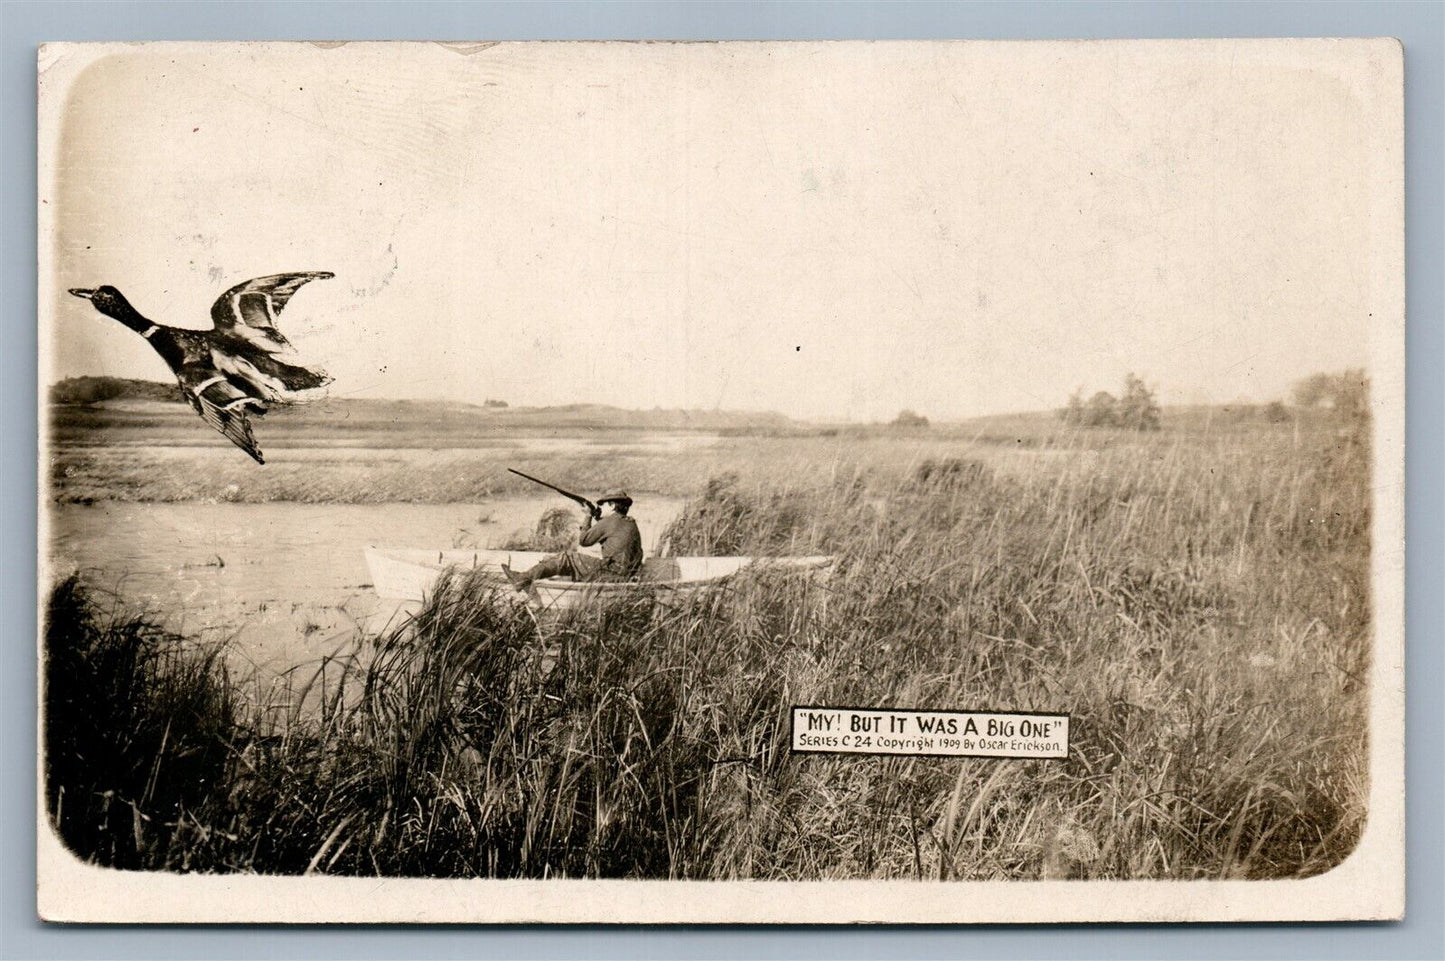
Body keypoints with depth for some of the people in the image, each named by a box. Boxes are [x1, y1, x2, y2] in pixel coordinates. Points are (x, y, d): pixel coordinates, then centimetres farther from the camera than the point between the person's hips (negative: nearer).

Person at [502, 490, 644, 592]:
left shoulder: (609, 522, -5)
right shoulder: (631, 525, 18)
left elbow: (584, 540, 3)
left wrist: (588, 518, 16)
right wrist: (599, 520, 21)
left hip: (610, 573, -8)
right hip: (627, 577, 8)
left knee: (566, 558, -1)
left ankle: (524, 579, -1)